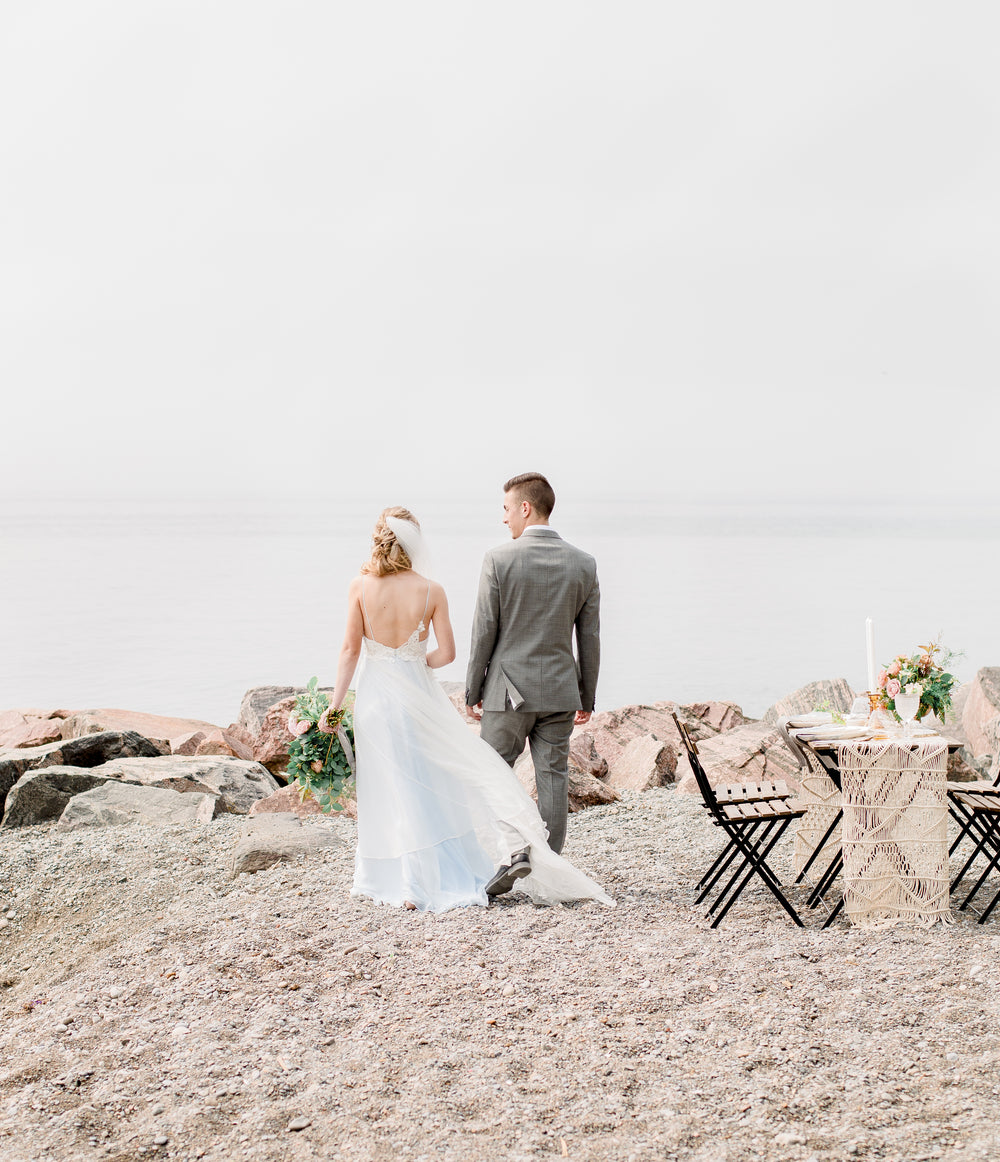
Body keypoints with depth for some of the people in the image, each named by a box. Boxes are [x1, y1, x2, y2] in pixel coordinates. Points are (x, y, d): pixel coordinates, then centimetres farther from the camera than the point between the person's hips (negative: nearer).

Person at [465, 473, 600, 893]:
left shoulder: (499, 559, -10)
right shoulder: (583, 564, 1)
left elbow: (484, 631, -8)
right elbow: (589, 637, 5)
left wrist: (472, 691, 2)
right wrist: (587, 697, 14)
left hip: (509, 689, -3)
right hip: (560, 689, 3)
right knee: (553, 777, 8)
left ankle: (509, 853, -7)